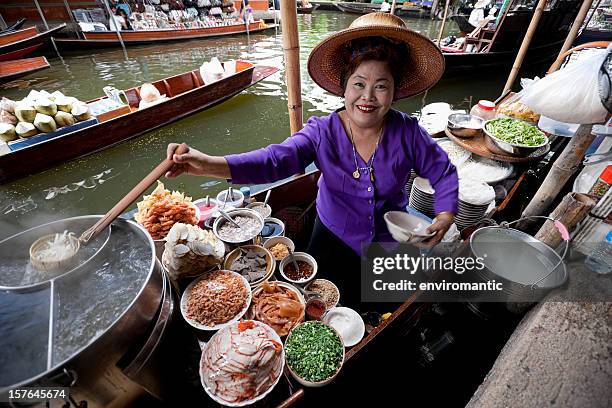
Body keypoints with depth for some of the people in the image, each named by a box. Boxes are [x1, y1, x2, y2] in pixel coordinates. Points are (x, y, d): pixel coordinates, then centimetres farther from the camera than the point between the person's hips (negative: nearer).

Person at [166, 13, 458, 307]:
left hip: (390, 242, 2)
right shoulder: (323, 131, -17)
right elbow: (276, 159, -31)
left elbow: (443, 173, 0)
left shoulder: (407, 132, -13)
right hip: (334, 238, -1)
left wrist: (446, 215, -17)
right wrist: (212, 165, -45)